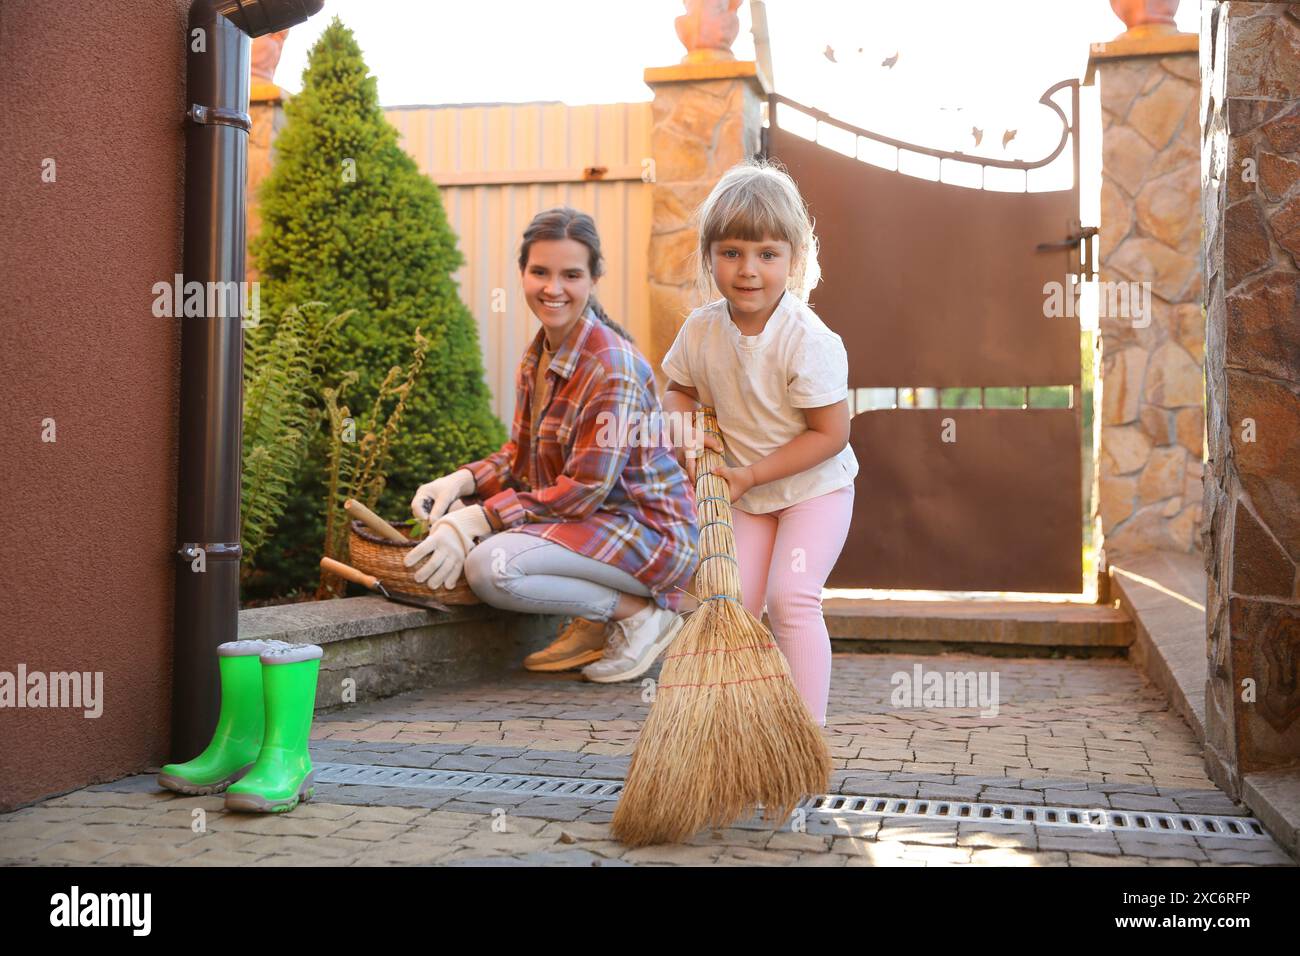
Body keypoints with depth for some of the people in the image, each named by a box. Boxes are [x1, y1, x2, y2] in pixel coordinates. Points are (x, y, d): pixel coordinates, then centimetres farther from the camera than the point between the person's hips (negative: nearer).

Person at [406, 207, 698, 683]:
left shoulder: (612, 365, -22)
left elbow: (584, 490, -24)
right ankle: (593, 625, 10)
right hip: (593, 520, 9)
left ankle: (639, 611, -6)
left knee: (489, 566, -25)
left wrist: (479, 519, -25)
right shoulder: (537, 357, 6)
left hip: (649, 529, -9)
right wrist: (462, 480, -7)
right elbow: (521, 453, 12)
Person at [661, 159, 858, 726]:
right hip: (743, 490, 5)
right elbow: (680, 390, 10)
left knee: (791, 596, -18)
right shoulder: (701, 330, -10)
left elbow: (830, 433, -23)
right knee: (735, 602, 2)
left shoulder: (809, 341, -27)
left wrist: (753, 474, -23)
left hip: (815, 486, -5)